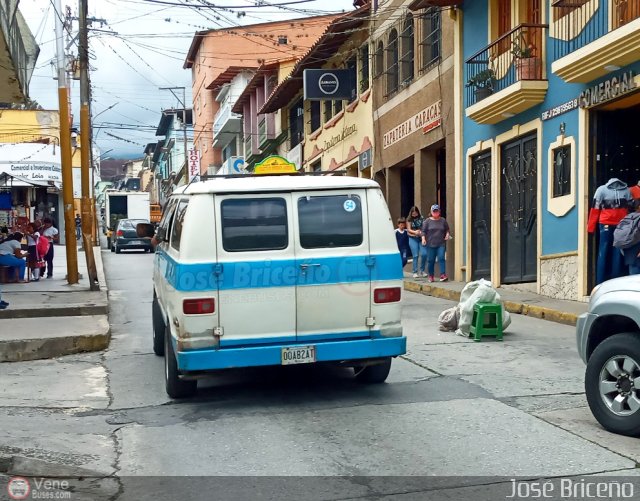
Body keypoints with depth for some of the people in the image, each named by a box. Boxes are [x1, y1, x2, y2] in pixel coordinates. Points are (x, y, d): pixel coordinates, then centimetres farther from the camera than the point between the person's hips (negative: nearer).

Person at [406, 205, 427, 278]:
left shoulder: (421, 218, 4)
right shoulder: (409, 219, 3)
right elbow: (408, 229, 0)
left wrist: (422, 232, -17)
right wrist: (415, 232, -18)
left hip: (421, 238, 1)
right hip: (413, 239, -1)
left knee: (424, 254, -9)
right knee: (415, 255, -4)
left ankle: (422, 270, 10)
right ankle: (415, 272, 5)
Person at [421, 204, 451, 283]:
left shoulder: (443, 220, 9)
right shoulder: (427, 221, 4)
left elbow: (447, 229, 19)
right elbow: (423, 231, 3)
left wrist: (447, 234, 0)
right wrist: (423, 238, -12)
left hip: (441, 244, 0)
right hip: (430, 244, 0)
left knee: (441, 258, -13)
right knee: (430, 260, 3)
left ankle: (443, 275, -16)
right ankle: (431, 276, 16)